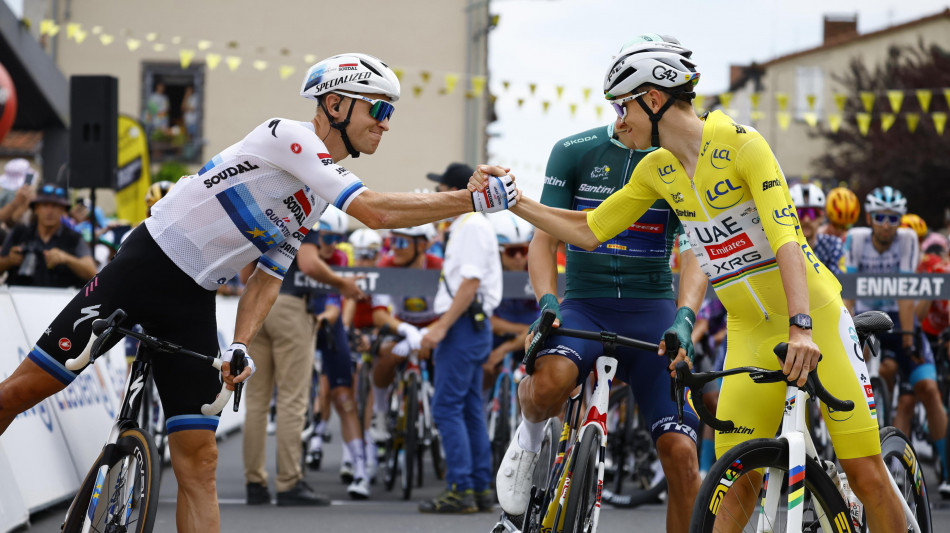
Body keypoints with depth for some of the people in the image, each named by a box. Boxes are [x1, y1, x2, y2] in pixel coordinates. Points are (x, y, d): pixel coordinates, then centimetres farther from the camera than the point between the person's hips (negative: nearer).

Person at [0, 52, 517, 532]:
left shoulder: (321, 192, 13)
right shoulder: (286, 136, -15)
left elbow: (267, 276, 11)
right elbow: (376, 212, -24)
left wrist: (239, 346, -7)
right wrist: (473, 199, -24)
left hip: (191, 304, 7)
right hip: (142, 269, -7)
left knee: (198, 461, -2)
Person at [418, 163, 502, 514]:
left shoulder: (472, 227, -13)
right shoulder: (464, 226, 20)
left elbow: (471, 282, -20)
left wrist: (442, 327, -22)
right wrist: (439, 327, 22)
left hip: (464, 327, -11)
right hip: (472, 327, 11)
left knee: (447, 408, -11)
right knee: (469, 409, 11)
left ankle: (460, 489, -13)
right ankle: (481, 489, 13)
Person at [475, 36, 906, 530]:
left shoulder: (741, 144, -15)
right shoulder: (656, 170, 4)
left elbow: (786, 239, -25)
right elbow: (589, 230, 14)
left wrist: (801, 327, -37)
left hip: (815, 320, -5)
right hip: (751, 333, 5)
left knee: (866, 475, -9)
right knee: (733, 481, -6)